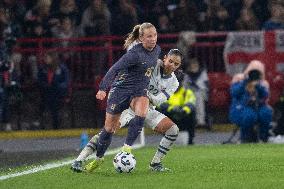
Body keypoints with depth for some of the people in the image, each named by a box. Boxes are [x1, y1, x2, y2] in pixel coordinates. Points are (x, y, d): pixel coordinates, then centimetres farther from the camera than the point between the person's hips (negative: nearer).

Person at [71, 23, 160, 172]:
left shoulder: (157, 50, 0)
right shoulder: (135, 53, -22)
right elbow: (115, 69, -29)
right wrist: (103, 89, -39)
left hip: (139, 91, 5)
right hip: (121, 89, -5)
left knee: (141, 113, -29)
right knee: (109, 128, 2)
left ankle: (127, 147, -20)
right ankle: (98, 158, 22)